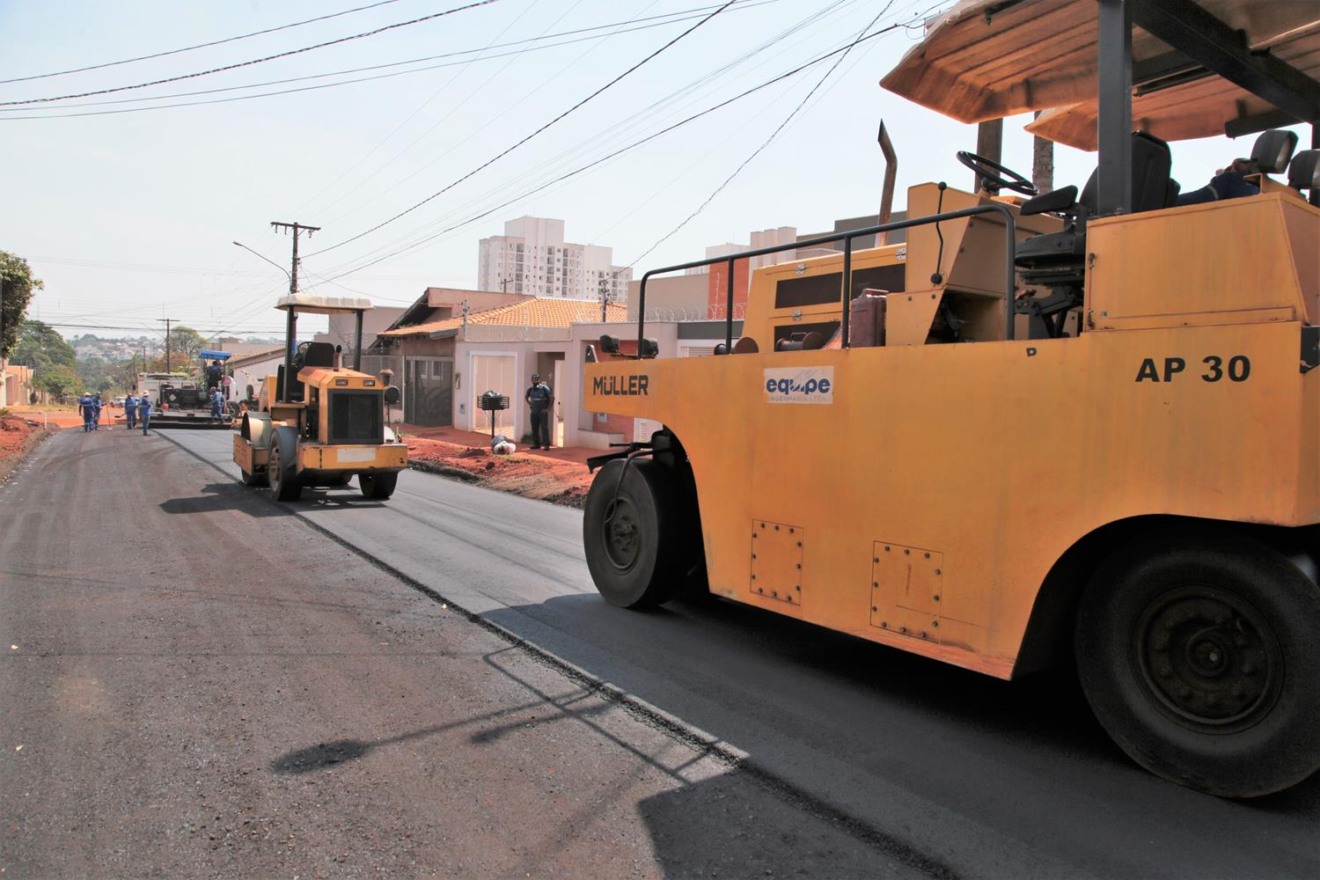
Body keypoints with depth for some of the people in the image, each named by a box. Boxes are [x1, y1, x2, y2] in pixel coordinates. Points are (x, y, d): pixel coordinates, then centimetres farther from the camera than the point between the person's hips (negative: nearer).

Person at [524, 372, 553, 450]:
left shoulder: (544, 388, -10)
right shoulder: (531, 389, 7)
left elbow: (552, 397, -12)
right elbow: (525, 397, 27)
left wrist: (548, 408, -11)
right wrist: (530, 404, 14)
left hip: (543, 412, -6)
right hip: (534, 412, 6)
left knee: (544, 428, -9)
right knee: (534, 429, 7)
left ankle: (546, 444, -9)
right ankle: (536, 444, 16)